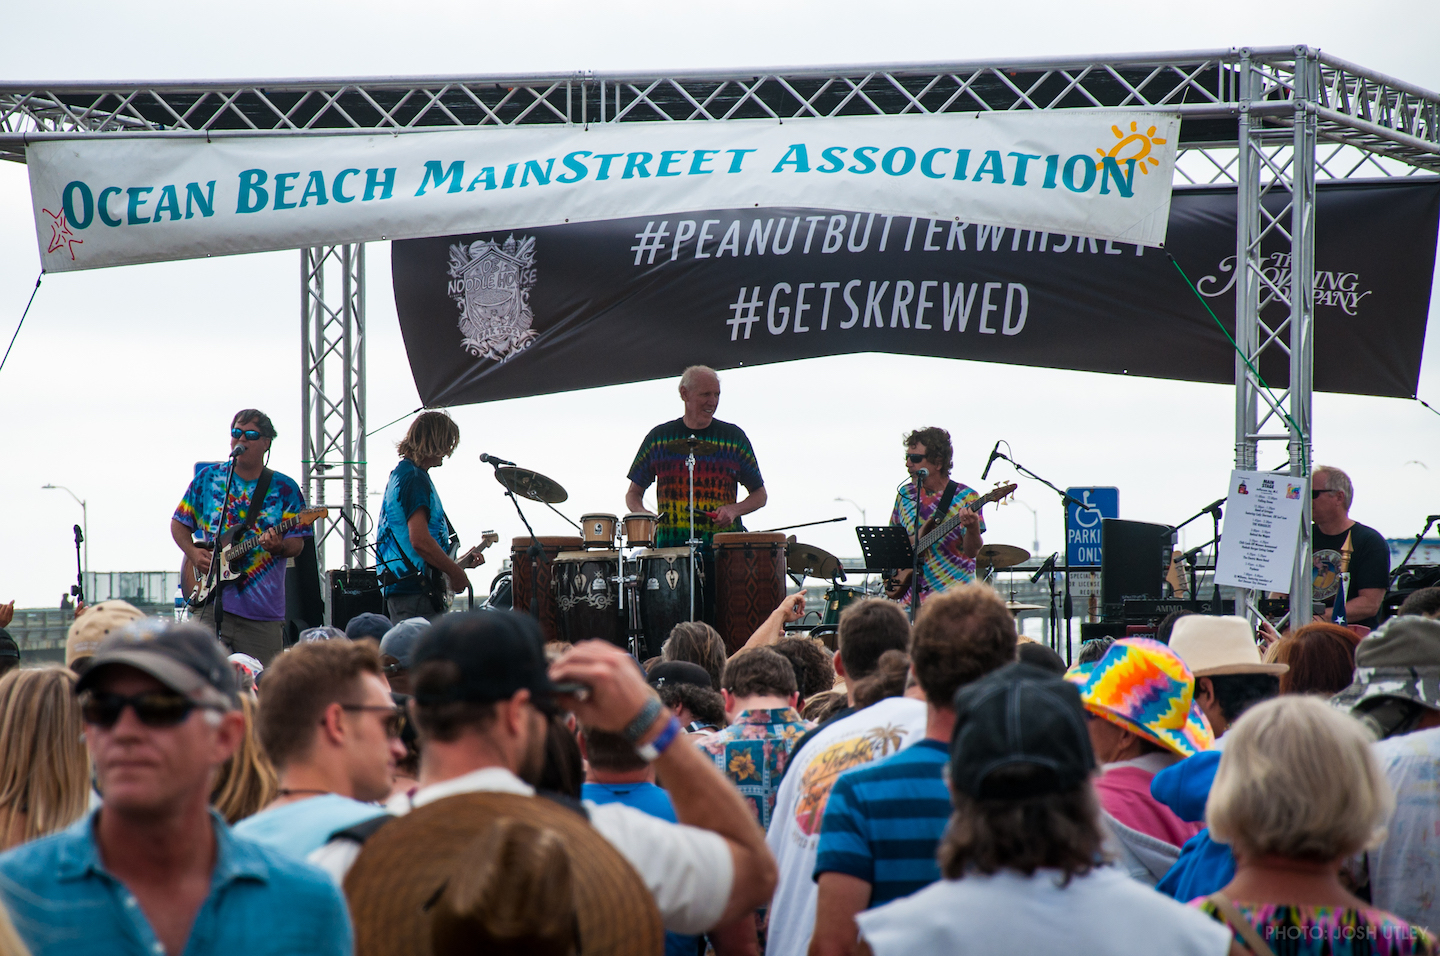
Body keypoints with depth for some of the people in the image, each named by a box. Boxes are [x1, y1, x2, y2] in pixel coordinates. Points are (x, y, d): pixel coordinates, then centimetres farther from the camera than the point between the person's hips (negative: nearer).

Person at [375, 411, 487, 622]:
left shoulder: (400, 473, 21)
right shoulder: (415, 479, -13)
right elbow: (420, 541, -23)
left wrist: (457, 563, 25)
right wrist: (455, 572, -11)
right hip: (416, 593, -11)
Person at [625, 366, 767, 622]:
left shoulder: (733, 437, 9)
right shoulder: (659, 437, 9)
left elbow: (760, 495, 14)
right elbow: (634, 493, 16)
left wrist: (733, 510, -6)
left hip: (723, 550, 0)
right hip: (671, 548, 0)